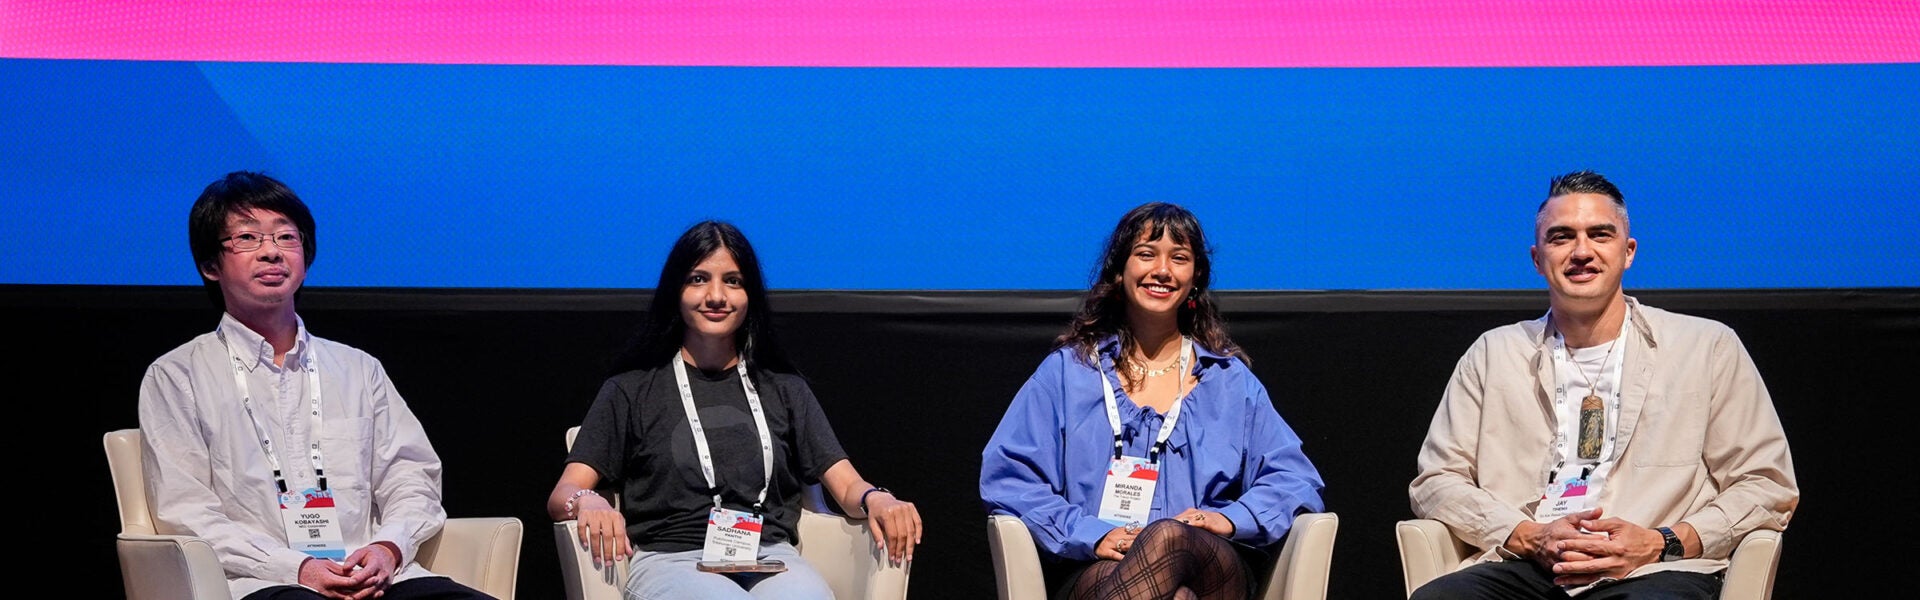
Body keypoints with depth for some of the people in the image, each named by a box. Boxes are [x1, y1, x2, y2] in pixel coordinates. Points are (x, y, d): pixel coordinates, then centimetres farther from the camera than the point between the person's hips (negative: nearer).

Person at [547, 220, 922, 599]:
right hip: (670, 560, -2)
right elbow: (562, 495, 7)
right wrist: (587, 502, -19)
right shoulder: (631, 390, 16)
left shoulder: (784, 389, 23)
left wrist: (874, 499, -10)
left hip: (771, 560, 2)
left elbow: (846, 485, 15)